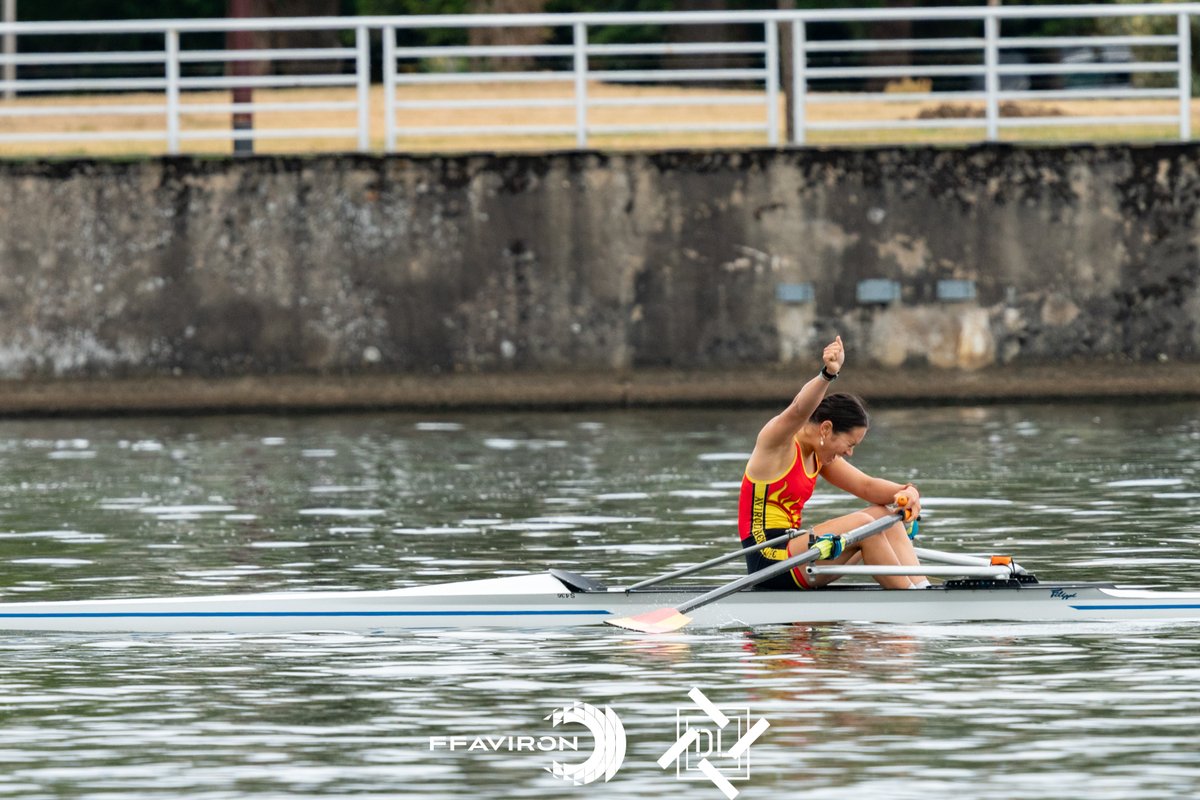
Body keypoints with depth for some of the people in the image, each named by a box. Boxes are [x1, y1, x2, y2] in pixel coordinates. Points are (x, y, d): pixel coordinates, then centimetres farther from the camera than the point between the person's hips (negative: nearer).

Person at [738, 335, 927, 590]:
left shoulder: (818, 457, 14)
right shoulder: (777, 442, -12)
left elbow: (866, 486, 11)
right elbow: (800, 410, -33)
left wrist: (906, 491, -11)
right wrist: (828, 373, -52)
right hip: (769, 558, -10)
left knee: (883, 516, 5)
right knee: (861, 524, -22)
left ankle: (923, 591, -6)